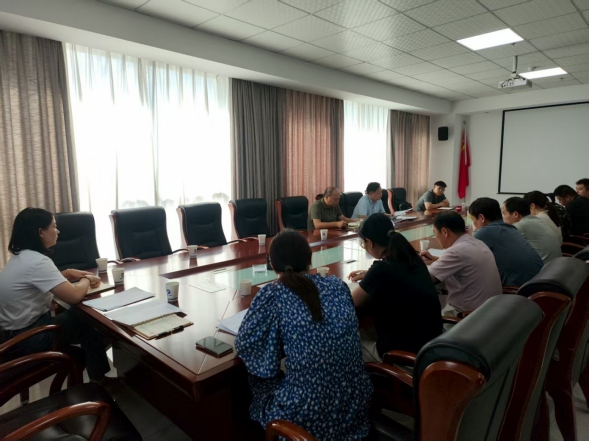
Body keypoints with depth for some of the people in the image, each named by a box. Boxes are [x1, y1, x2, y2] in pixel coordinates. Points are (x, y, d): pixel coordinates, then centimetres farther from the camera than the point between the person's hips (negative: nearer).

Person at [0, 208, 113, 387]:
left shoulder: (21, 256, 6)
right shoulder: (37, 261, -26)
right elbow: (75, 296, -30)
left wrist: (69, 274, 4)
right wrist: (86, 280, -9)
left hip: (16, 331, 9)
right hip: (25, 339, -9)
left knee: (82, 315, 11)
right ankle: (99, 380, 18)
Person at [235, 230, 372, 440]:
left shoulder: (273, 295, -16)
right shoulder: (338, 285, -2)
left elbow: (245, 345, -4)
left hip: (309, 415, -5)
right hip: (355, 402, 5)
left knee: (257, 382, 24)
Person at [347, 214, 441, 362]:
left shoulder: (382, 268, -21)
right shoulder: (413, 258, 0)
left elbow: (350, 303, -7)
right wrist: (369, 276, 25)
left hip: (407, 351, -7)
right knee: (363, 333, 23)